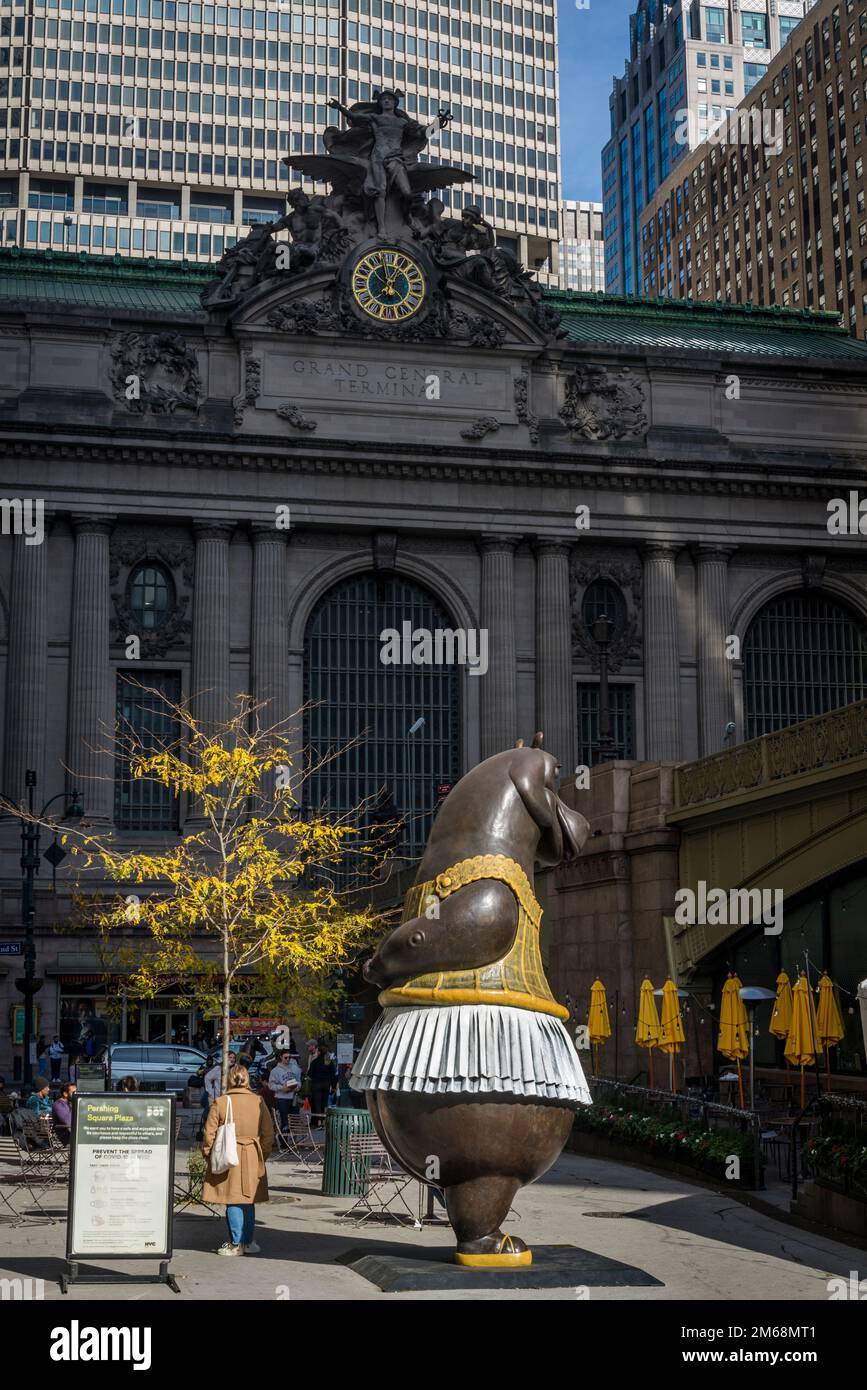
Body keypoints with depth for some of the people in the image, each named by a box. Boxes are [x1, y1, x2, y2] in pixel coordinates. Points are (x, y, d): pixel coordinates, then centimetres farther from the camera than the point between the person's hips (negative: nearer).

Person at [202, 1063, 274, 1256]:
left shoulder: (220, 1102, -9)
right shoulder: (258, 1102, -2)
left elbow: (209, 1133, -5)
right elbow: (268, 1133, 4)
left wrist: (208, 1154, 8)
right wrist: (263, 1154, 15)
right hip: (252, 1159, 3)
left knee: (233, 1202, 3)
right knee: (248, 1201, 14)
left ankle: (236, 1244, 6)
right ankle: (248, 1242, 19)